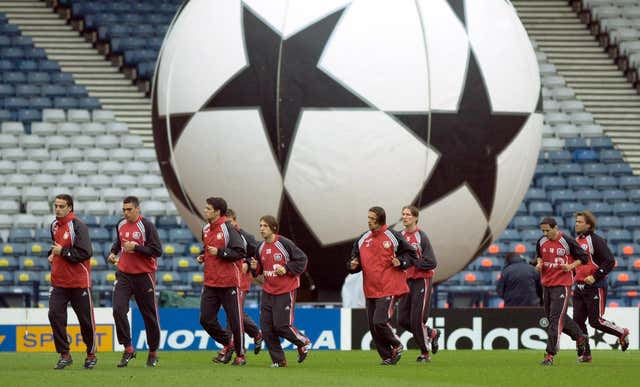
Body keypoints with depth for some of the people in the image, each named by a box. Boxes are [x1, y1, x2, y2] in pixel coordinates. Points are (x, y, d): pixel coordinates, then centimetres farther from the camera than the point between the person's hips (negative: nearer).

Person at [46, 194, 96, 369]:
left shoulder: (78, 226, -14)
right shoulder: (54, 225, 11)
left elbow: (85, 253, -22)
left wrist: (62, 252, -18)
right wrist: (52, 254, 10)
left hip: (79, 282, -6)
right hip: (58, 281, 6)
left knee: (86, 319, 4)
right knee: (54, 314, -9)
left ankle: (91, 355, 20)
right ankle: (64, 355, -1)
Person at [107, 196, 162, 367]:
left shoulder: (146, 225, -10)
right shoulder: (121, 225, 8)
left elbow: (157, 251, -14)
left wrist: (136, 247, -20)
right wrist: (113, 252, 9)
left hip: (144, 275, -4)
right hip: (123, 274, 4)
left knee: (149, 315, 4)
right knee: (118, 310, -14)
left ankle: (153, 352, 20)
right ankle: (128, 349, -5)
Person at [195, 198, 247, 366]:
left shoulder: (228, 228, -12)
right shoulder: (206, 229, 12)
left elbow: (241, 252, -17)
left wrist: (219, 252, -19)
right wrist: (203, 257, 9)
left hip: (229, 283, -7)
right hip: (210, 283, 7)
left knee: (235, 320, 1)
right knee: (206, 319, 1)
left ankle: (240, 355, 14)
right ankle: (228, 343, 21)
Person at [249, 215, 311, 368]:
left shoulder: (284, 244, -12)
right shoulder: (260, 247, 7)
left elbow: (302, 259, -7)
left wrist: (286, 269, -15)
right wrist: (255, 267, -3)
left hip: (285, 292, -6)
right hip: (268, 291, 6)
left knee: (282, 325, -10)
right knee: (266, 326, -1)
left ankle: (304, 343, 18)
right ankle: (278, 360, 10)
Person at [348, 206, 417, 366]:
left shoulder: (394, 237, -3)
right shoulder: (362, 240, 11)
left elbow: (411, 254, 5)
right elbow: (354, 260, 19)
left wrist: (401, 262, -13)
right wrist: (353, 266, -4)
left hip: (388, 289, -6)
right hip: (370, 291, 6)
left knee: (380, 322, -16)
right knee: (373, 326, 3)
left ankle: (396, 346, 8)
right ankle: (387, 356, 15)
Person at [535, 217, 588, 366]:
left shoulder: (567, 241, -11)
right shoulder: (541, 242, 5)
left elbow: (583, 257, -2)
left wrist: (571, 266, -17)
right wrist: (539, 263, 3)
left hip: (562, 285, -7)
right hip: (546, 285, 7)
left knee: (556, 318, -12)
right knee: (555, 317, 16)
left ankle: (550, 354, -13)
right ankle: (580, 336, 37)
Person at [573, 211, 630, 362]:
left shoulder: (595, 240, -11)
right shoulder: (576, 241, 13)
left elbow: (610, 261, -17)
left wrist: (595, 276, -20)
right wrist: (572, 272, 12)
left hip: (595, 287, -8)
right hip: (579, 287, 8)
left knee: (596, 321, -7)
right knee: (578, 320, 1)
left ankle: (622, 333, 16)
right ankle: (585, 354, 7)